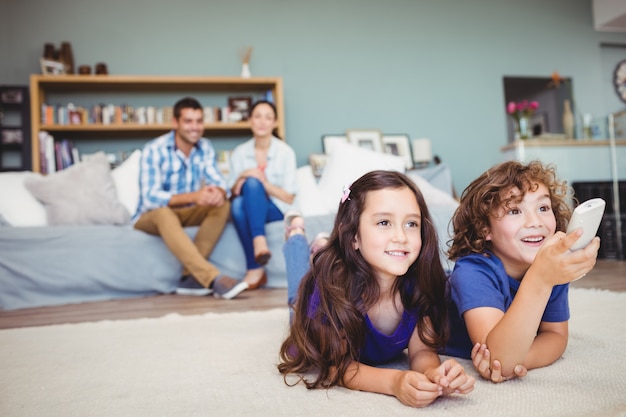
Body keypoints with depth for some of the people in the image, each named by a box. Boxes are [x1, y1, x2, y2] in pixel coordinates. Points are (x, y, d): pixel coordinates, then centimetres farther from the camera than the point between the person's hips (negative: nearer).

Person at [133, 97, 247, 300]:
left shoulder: (205, 147, -2)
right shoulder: (154, 149, -19)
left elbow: (218, 181, -8)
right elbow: (150, 198, -28)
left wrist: (219, 192, -35)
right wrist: (193, 196, -43)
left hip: (186, 213, 5)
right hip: (151, 216, -5)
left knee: (222, 204, -21)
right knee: (163, 212, -39)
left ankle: (191, 276, -27)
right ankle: (213, 278, -48)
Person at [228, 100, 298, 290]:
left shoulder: (285, 152, -1)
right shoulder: (239, 153, 7)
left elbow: (289, 197, -3)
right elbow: (233, 193, 10)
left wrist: (264, 182, -18)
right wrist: (240, 180, -13)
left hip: (276, 210, -2)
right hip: (248, 211, 3)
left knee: (252, 183, -33)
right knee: (237, 204, -35)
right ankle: (256, 269, -33)